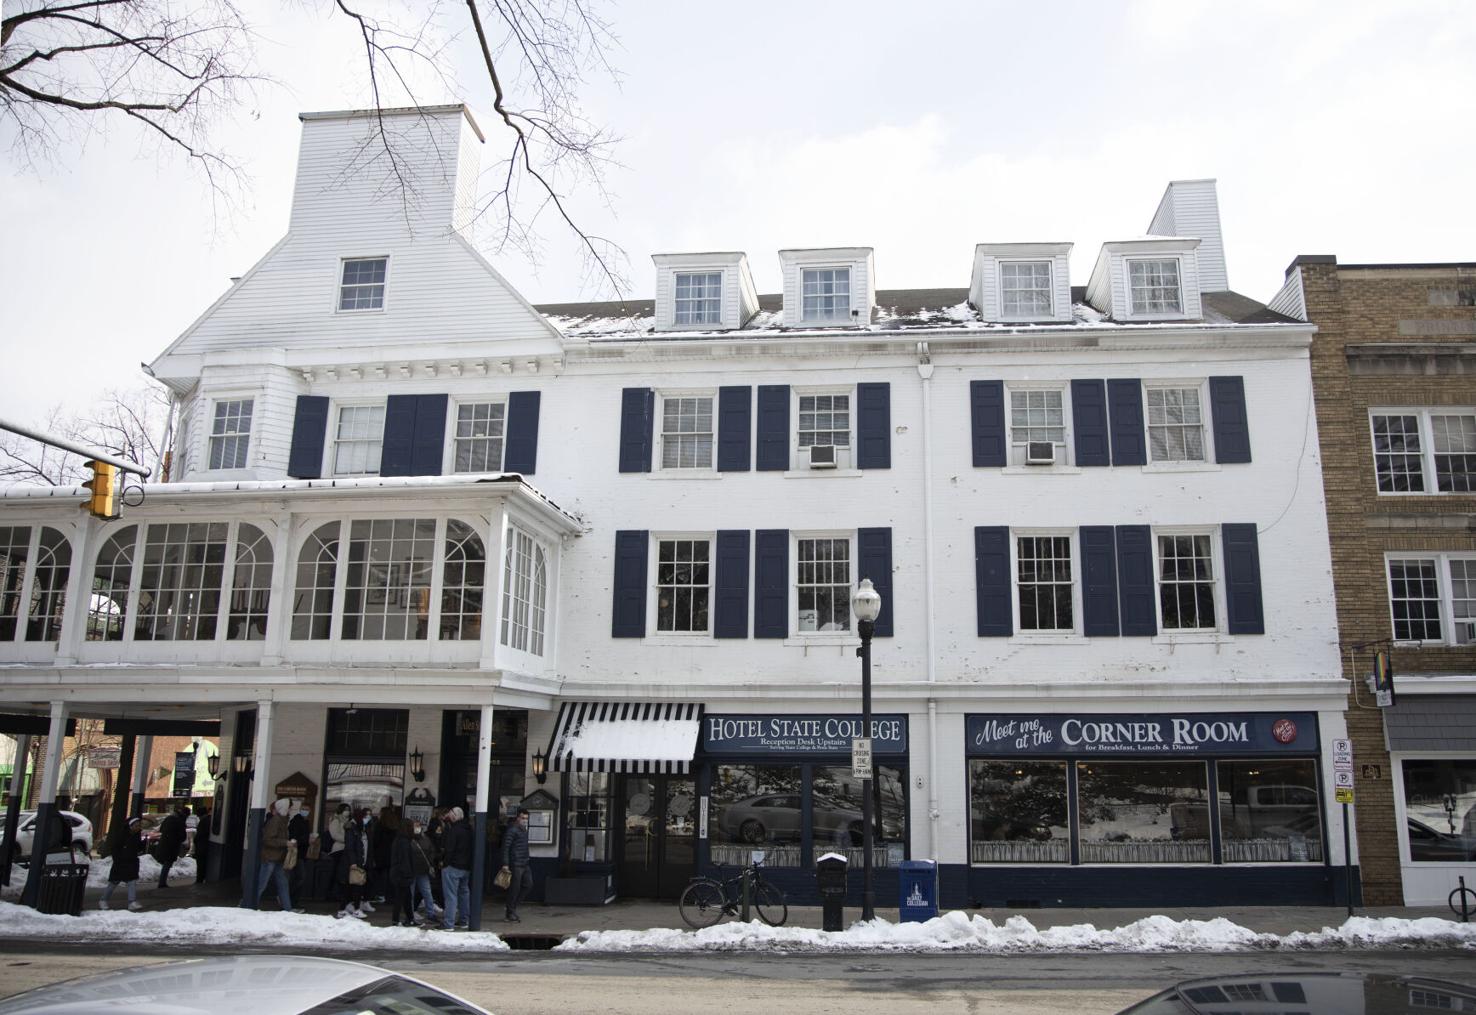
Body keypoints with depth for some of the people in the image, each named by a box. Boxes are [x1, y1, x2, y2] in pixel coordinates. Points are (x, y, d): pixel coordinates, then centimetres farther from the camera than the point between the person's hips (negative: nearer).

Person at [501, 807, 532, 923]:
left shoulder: (524, 829, 15)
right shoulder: (512, 830, -12)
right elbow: (505, 847, -15)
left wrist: (527, 859, 18)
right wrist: (505, 864, -19)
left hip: (524, 864, 9)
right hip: (515, 864, -9)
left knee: (528, 885, 8)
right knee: (515, 888, -2)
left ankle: (513, 907, 18)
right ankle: (510, 913, 9)